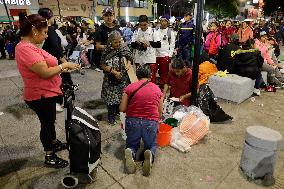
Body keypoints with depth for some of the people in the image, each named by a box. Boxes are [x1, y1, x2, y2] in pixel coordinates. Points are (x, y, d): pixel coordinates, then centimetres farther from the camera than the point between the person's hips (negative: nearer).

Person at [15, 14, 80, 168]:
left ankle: (54, 143, 47)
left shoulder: (30, 46, 8)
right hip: (41, 96, -10)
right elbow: (45, 73, -30)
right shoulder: (26, 49, -25)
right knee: (47, 124, 6)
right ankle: (49, 157, 26)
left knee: (50, 121, 25)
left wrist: (64, 68, 3)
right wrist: (64, 65, -18)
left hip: (47, 93, 10)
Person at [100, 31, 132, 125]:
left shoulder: (124, 48, -2)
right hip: (110, 79, -2)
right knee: (111, 96, 6)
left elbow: (130, 58, 12)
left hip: (123, 78, 2)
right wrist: (114, 72, -16)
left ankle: (120, 111, 33)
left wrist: (128, 65, -10)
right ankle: (111, 116, 21)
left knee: (122, 95, 10)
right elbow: (103, 65, -8)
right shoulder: (107, 51, -8)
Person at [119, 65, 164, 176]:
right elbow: (160, 112, 11)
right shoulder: (157, 89, 5)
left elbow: (122, 109, -1)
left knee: (132, 145, 25)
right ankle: (150, 155, -13)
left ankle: (130, 153, -12)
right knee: (151, 146, 24)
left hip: (132, 121, 0)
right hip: (151, 123, 0)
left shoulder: (130, 87, -1)